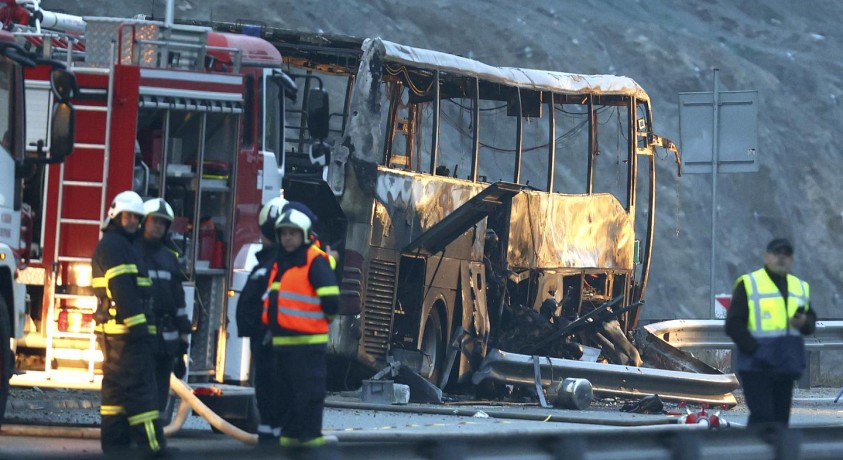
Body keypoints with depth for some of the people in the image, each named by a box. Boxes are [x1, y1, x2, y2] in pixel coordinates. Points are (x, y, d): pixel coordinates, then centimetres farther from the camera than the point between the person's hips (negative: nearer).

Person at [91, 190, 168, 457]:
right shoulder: (114, 245, -10)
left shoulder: (120, 245, 23)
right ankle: (151, 443, -17)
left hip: (114, 331, 11)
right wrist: (136, 324, -25)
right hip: (125, 327, -11)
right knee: (138, 385, -13)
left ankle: (115, 440, 12)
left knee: (116, 385, 11)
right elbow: (122, 289, -20)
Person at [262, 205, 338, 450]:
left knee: (309, 390, -5)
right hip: (282, 339, 9)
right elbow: (272, 298, 28)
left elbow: (330, 299, -15)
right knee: (286, 391, 13)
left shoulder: (315, 262, -9)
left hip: (307, 340, -9)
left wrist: (324, 318, -1)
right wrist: (271, 324, 20)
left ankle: (310, 434, -2)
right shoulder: (279, 263, 17)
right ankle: (290, 432, 19)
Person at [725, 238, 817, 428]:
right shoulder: (748, 284, -2)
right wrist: (754, 349, -15)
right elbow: (734, 324, -6)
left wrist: (805, 323, -6)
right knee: (762, 417, -13)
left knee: (781, 417, 8)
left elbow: (811, 322, 18)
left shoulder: (800, 287, 15)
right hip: (757, 366, -6)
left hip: (786, 366, 6)